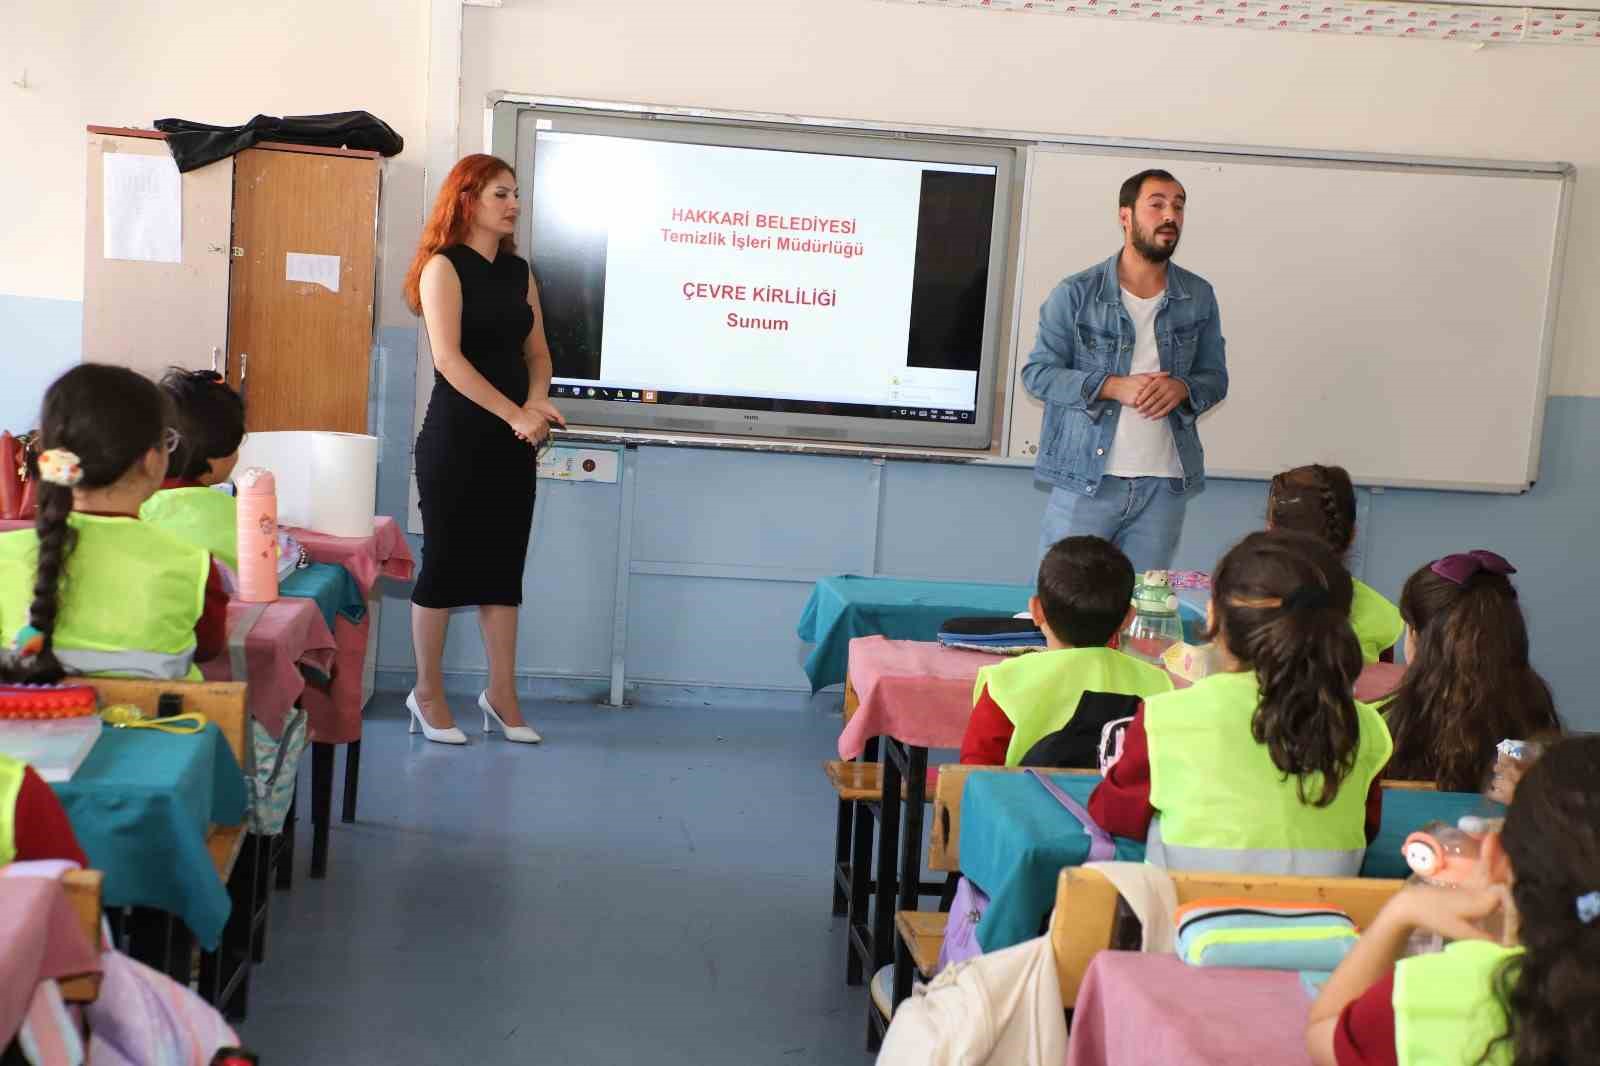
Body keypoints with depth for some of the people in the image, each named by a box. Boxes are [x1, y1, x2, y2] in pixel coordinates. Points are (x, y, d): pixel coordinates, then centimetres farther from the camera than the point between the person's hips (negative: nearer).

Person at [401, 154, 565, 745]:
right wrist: (515, 414, -20)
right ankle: (427, 694, 15)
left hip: (513, 442, 6)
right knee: (446, 562, 1)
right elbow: (448, 358, -15)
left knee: (504, 565, 8)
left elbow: (536, 351, 12)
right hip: (456, 438, -6)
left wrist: (537, 403, -9)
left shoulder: (519, 272, 12)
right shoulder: (444, 267, -7)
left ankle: (501, 695, 16)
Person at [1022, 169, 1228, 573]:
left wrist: (1182, 388, -12)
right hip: (1085, 478, -3)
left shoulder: (1199, 297, 6)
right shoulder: (1076, 293, -4)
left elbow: (1215, 377, 12)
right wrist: (1114, 387, -18)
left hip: (1165, 483, 3)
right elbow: (1037, 373, -5)